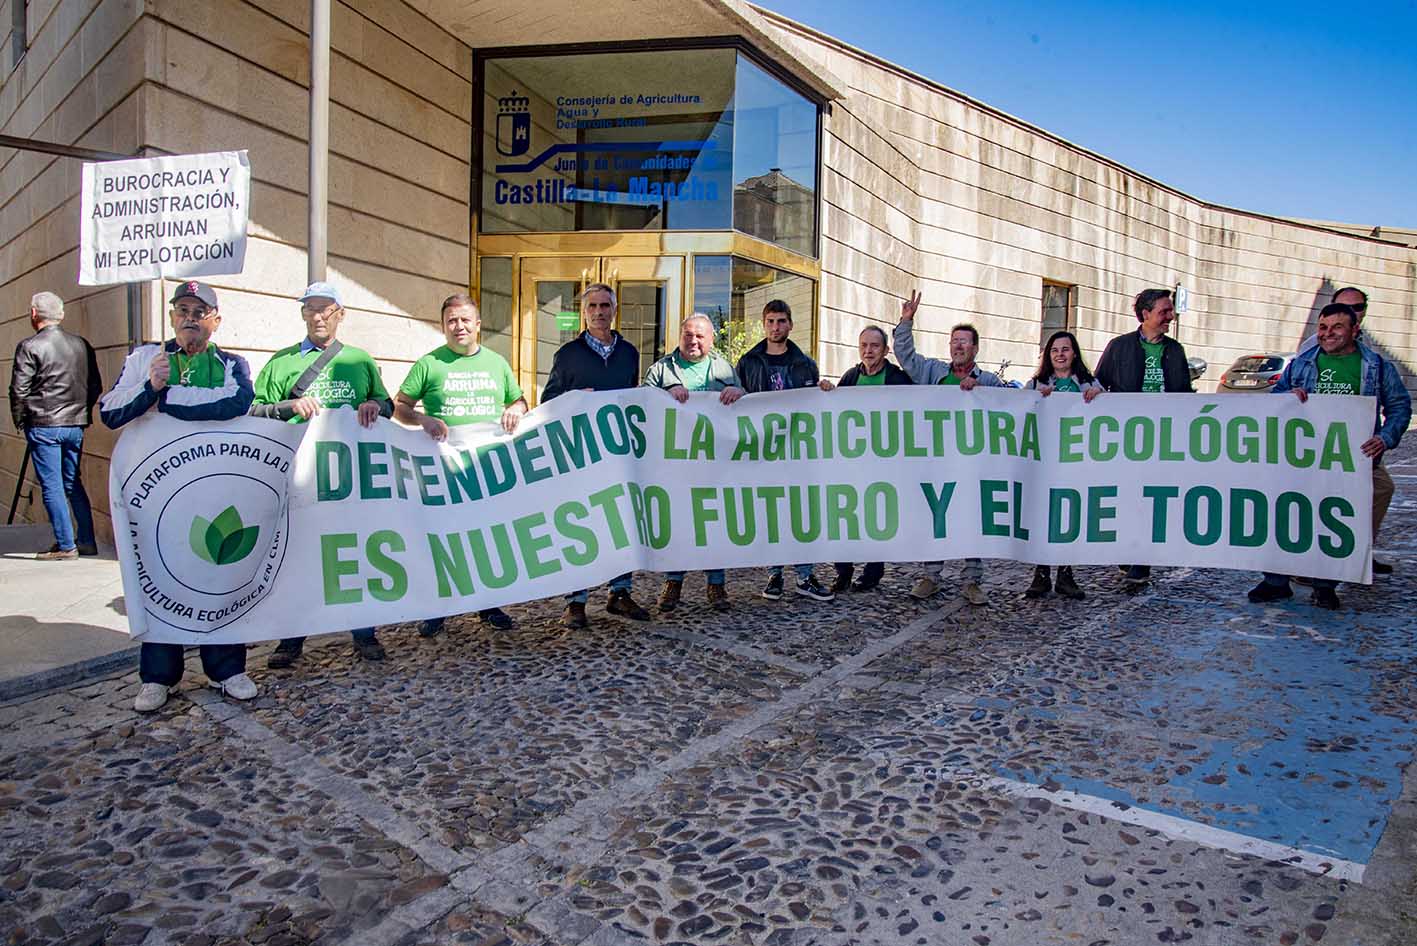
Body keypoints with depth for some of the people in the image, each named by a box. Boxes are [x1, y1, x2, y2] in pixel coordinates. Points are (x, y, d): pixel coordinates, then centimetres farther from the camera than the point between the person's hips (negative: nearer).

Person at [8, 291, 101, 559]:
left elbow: (19, 390, -9)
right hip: (75, 425, 5)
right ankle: (86, 542, 16)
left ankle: (66, 546, 2)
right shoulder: (82, 344, 6)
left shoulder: (29, 347, -8)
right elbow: (96, 386, 10)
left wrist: (19, 421, 5)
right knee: (73, 483, 15)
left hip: (43, 425, -5)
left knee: (52, 486, 1)